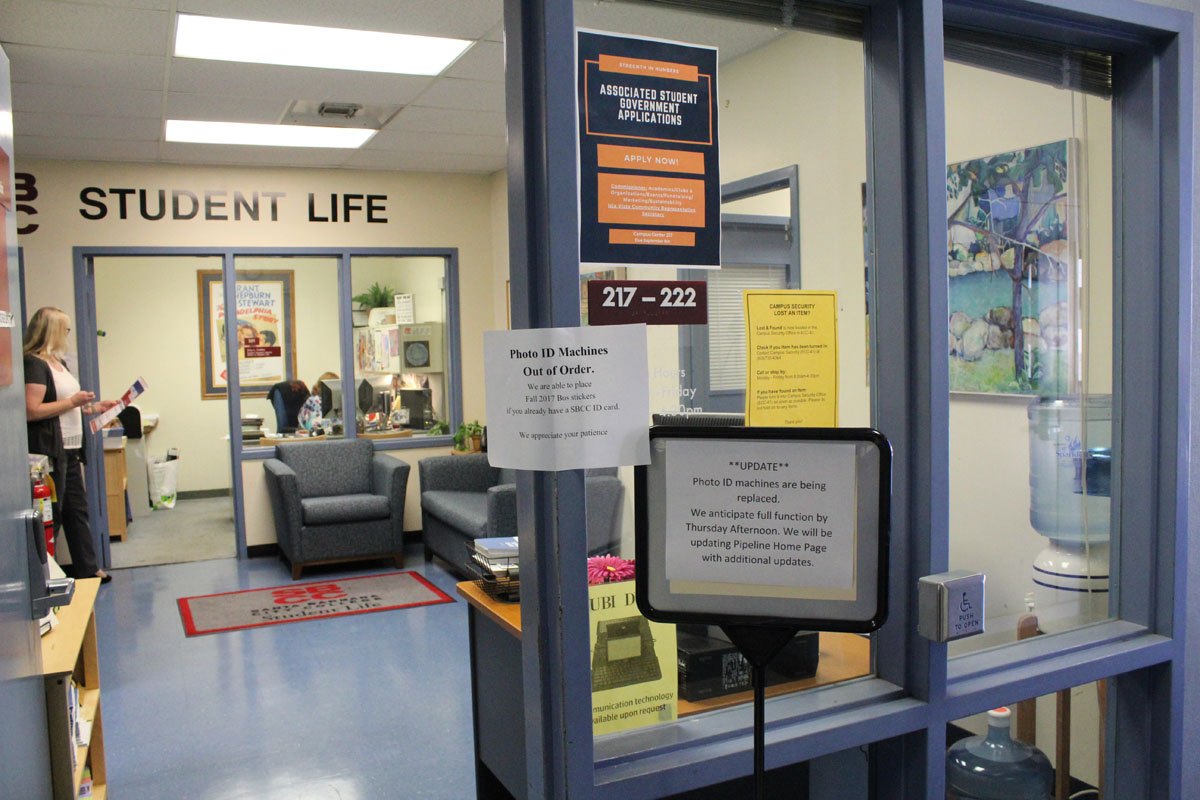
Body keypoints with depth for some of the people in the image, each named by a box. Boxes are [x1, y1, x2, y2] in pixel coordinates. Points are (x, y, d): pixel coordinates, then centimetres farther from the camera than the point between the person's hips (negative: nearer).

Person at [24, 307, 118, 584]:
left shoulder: (58, 363, 18)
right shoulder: (34, 364, -13)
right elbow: (31, 411, -23)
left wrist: (96, 407, 21)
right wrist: (73, 401, -18)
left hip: (69, 451, 10)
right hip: (49, 452, -10)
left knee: (77, 511, 14)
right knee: (51, 515, -2)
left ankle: (88, 569, 21)